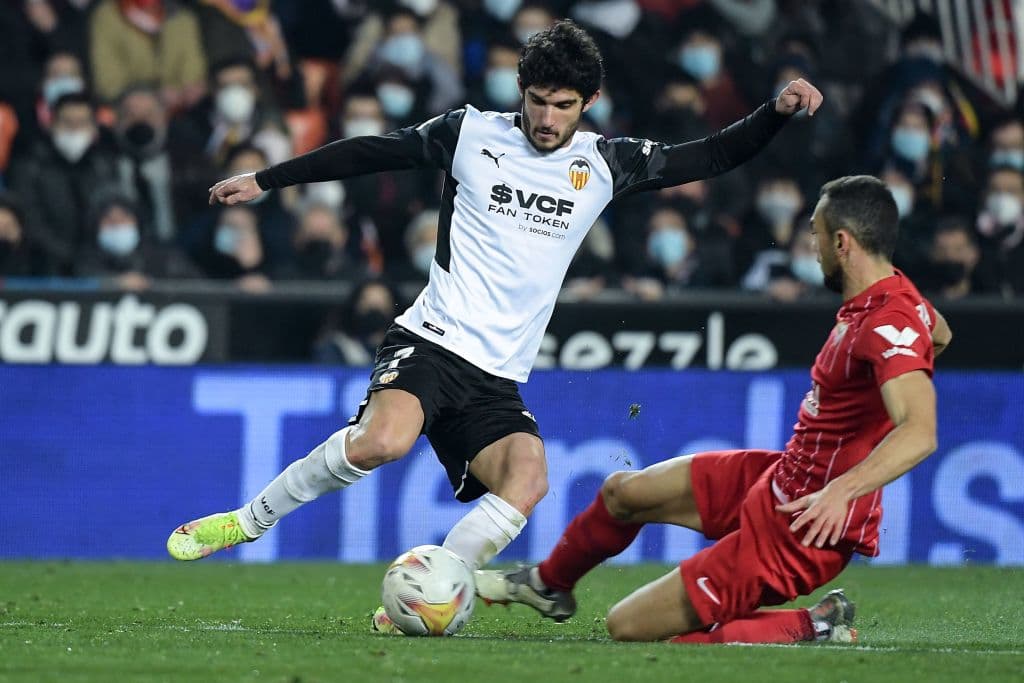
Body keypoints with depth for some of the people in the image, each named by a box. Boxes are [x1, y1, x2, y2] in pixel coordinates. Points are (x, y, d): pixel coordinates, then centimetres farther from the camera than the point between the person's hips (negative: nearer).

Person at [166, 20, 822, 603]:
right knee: (383, 439, -33)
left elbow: (710, 156, 14)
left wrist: (777, 111, -3)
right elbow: (368, 152, 11)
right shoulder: (472, 134, 3)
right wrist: (264, 180, 14)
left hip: (498, 382, 4)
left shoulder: (606, 163, 10)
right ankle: (247, 521, -14)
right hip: (434, 340, -3)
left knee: (527, 481, -25)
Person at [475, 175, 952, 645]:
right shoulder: (894, 294, 2)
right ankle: (547, 584, 50)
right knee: (622, 492, 21)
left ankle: (811, 628, -5)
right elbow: (940, 336, 27)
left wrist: (842, 490, -50)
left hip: (800, 527, -10)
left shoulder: (890, 322, -28)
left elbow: (920, 431, -42)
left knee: (626, 627, -8)